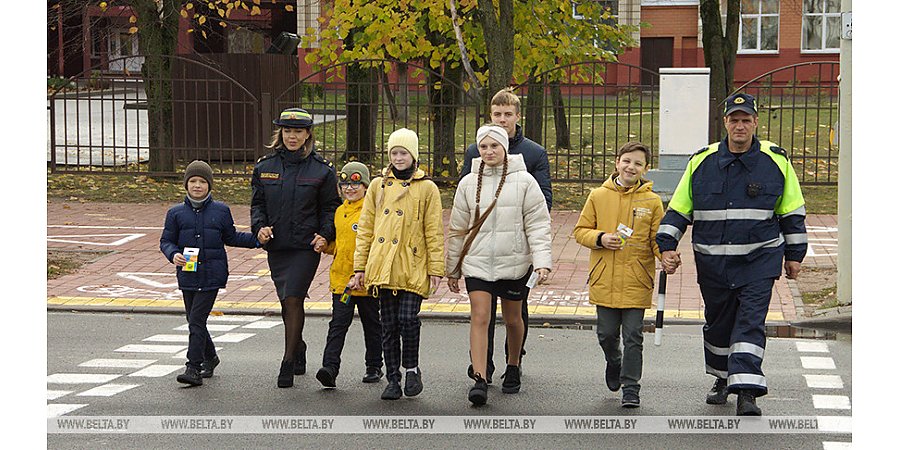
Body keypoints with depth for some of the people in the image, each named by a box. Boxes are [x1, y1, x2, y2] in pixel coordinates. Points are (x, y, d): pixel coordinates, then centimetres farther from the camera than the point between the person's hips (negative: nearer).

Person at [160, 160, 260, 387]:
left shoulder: (221, 211, 5)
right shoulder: (176, 213, 5)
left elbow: (231, 238, 17)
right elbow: (166, 241, 7)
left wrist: (256, 239, 7)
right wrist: (173, 255, -13)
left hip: (212, 276, -3)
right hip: (187, 275, 3)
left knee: (196, 320, -12)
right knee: (194, 320, 12)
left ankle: (194, 368, -10)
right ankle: (209, 357, 35)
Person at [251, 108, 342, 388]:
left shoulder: (321, 169, 0)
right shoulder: (266, 166, 8)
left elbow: (330, 207, 4)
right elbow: (257, 203, 12)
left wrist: (325, 234, -11)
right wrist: (260, 227, -5)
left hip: (306, 246, -4)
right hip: (276, 246, 4)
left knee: (293, 300, -12)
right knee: (286, 302, 12)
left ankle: (289, 362, -7)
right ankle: (299, 347, 34)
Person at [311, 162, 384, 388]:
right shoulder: (339, 212, 12)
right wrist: (326, 246, 5)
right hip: (341, 278, 5)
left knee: (372, 324, 11)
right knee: (338, 323, -5)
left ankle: (374, 367, 23)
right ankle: (330, 368, -12)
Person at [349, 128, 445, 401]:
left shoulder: (427, 188, 5)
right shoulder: (378, 186, 11)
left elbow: (434, 232, 4)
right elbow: (365, 228, 12)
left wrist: (436, 270, -2)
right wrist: (360, 267, 7)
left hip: (413, 268, -3)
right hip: (383, 267, 3)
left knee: (408, 318, -15)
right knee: (389, 325, 4)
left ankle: (411, 368, 8)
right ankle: (393, 380, 13)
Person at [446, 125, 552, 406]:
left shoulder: (524, 181, -4)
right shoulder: (468, 184, 5)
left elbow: (538, 225, -5)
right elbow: (458, 229, 12)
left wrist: (542, 261, -16)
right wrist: (452, 269, 15)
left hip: (514, 262, -1)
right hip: (477, 263, 1)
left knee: (512, 319, 13)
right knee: (480, 317, -11)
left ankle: (513, 367, 36)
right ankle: (480, 380, -13)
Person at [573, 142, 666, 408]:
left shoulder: (652, 201, 0)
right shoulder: (598, 196, 2)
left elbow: (659, 239, 1)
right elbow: (581, 231, 7)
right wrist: (600, 239, -12)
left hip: (637, 282, -2)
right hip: (604, 281, 2)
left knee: (633, 336, -1)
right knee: (607, 334, 11)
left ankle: (630, 387, 8)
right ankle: (614, 363, 42)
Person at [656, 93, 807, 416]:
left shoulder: (776, 160, 0)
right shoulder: (701, 162, 2)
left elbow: (792, 211, 9)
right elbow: (678, 209, 7)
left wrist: (794, 255, 10)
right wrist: (667, 246, -3)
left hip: (758, 259, -2)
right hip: (712, 262, 2)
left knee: (751, 322, -12)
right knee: (717, 322, 15)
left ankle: (747, 392, -16)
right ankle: (722, 379, 36)